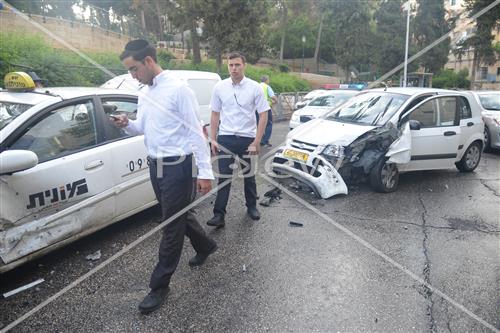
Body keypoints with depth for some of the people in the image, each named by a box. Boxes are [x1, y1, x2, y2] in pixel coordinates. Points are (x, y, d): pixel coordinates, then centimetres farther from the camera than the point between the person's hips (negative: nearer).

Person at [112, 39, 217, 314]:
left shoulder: (178, 89, -13)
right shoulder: (144, 94, 12)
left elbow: (195, 132, -14)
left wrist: (205, 172, -16)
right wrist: (127, 124, -4)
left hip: (176, 166, -8)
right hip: (155, 165, 8)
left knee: (172, 225, 2)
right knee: (177, 215, 20)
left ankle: (159, 286, 16)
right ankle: (205, 245, 46)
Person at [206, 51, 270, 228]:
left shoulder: (255, 87, -5)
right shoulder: (219, 87, 1)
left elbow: (263, 115, -5)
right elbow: (215, 115, 7)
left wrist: (256, 142, -10)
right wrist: (213, 139, 2)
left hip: (247, 138, 0)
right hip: (225, 138, 1)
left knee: (249, 176, 15)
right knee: (224, 177, -1)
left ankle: (252, 207, 34)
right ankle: (219, 215, 4)